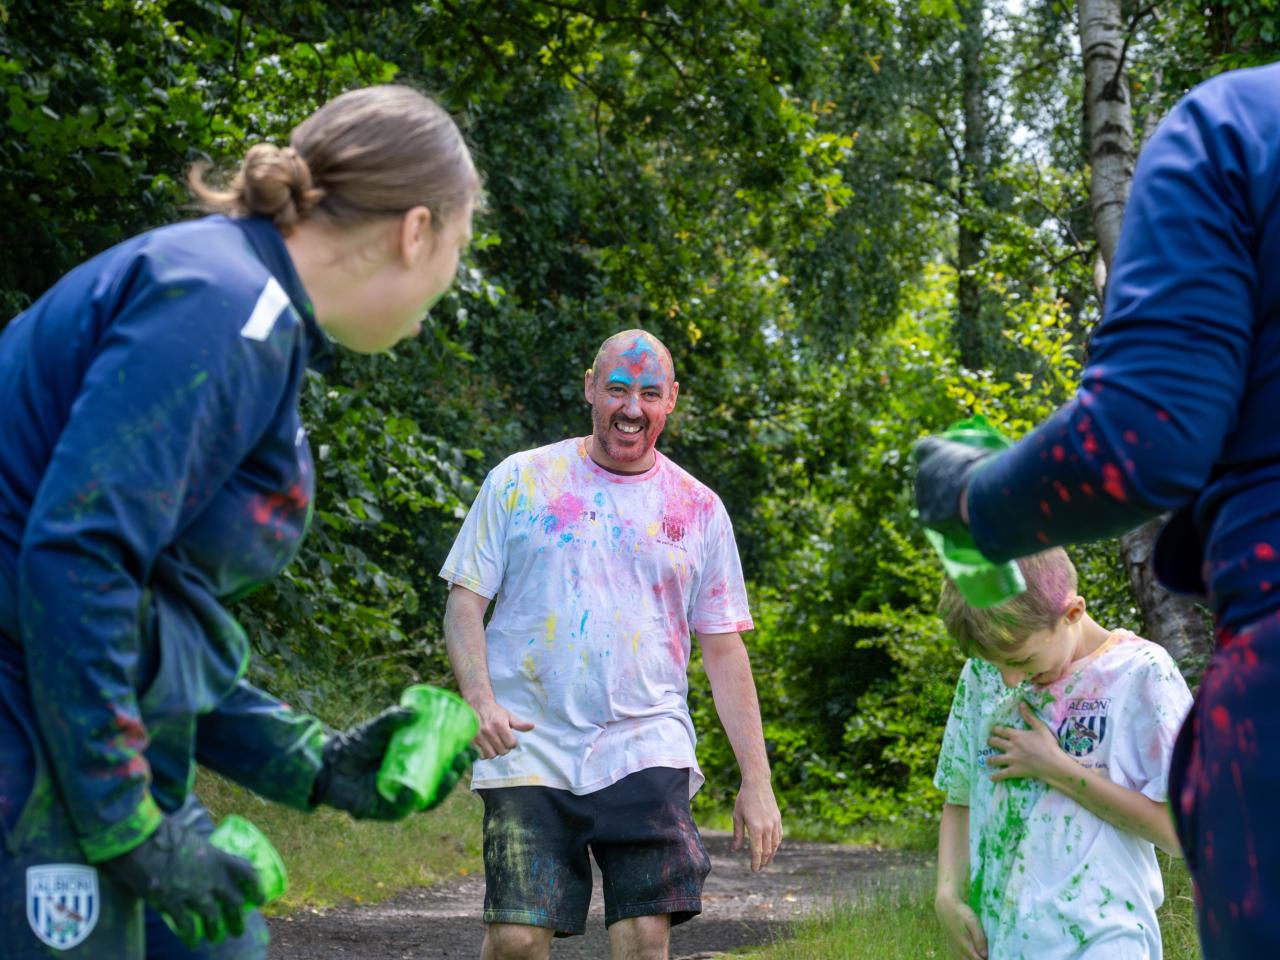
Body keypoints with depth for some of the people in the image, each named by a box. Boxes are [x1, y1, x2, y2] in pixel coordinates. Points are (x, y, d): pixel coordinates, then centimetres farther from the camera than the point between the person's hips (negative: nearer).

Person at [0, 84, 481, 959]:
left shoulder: (262, 324, 16)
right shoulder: (225, 302, -13)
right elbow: (75, 552, -22)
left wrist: (315, 763, 18)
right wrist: (129, 825, -19)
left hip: (109, 751, 10)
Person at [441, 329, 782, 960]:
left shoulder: (698, 510, 11)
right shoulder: (521, 481, 8)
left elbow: (724, 650, 13)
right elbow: (465, 601, 7)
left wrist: (756, 779, 7)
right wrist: (479, 699, -12)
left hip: (647, 751, 1)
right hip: (529, 750, -1)